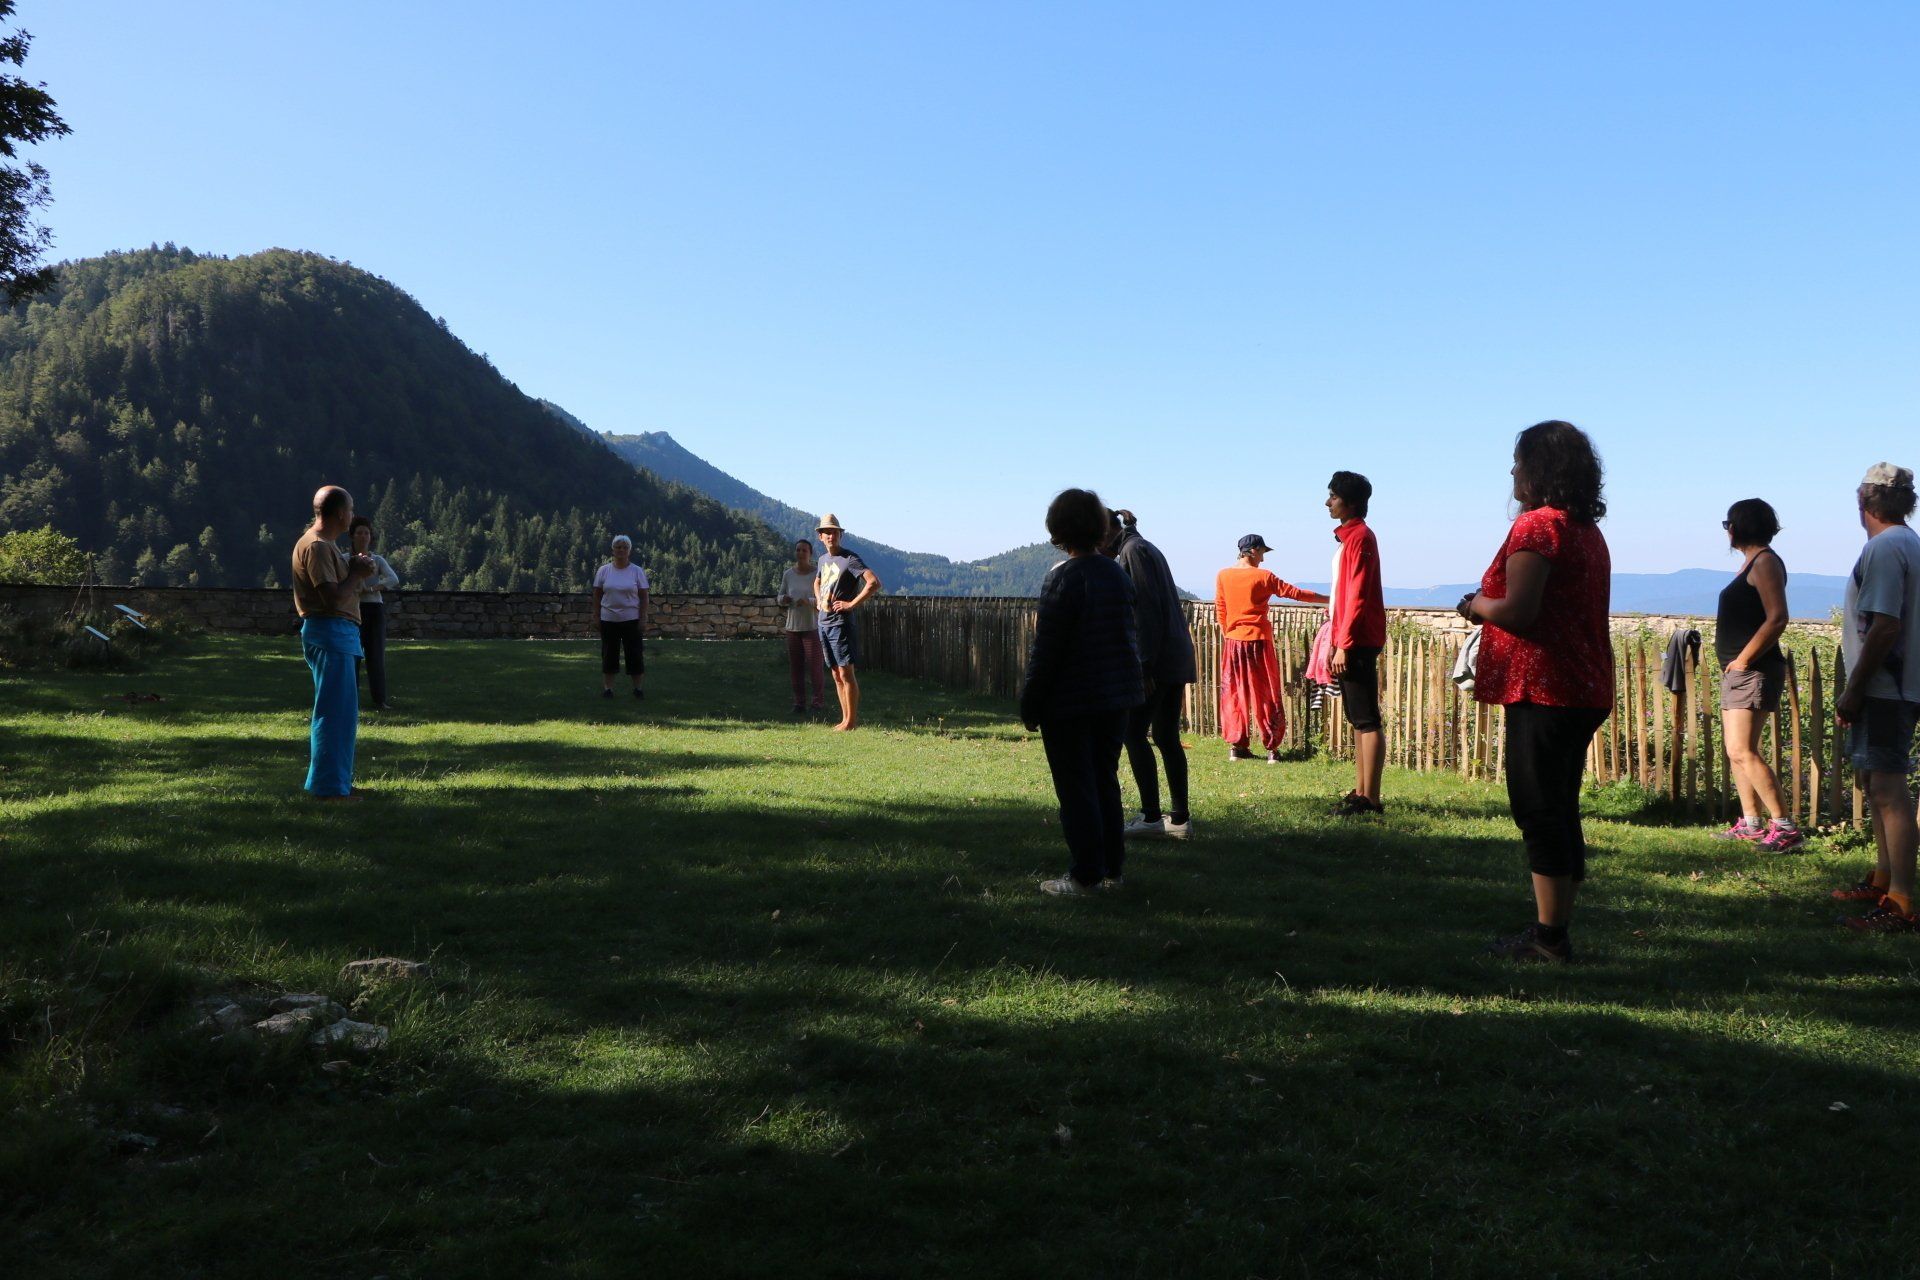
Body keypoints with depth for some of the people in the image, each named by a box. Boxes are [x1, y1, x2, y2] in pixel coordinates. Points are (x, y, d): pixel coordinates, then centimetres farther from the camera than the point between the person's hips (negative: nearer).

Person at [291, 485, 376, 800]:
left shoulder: (326, 544, 18)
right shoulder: (316, 546, -15)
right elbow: (333, 598, -23)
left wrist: (356, 572, 8)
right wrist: (357, 573, -9)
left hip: (339, 634, 11)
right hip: (329, 633, -11)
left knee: (343, 710, 16)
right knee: (334, 710, -7)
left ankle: (336, 780, 24)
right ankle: (328, 786, -3)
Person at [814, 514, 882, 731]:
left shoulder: (850, 558, -10)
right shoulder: (823, 560, 15)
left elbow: (874, 583, -22)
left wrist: (852, 604, -20)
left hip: (841, 623, -8)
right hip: (824, 622, 8)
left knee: (846, 673, -8)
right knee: (836, 675, 10)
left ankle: (851, 721, -5)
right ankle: (845, 719, 16)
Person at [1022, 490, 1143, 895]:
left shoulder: (1062, 579, -15)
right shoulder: (1119, 574, 6)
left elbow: (1045, 650, -16)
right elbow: (1129, 638, 11)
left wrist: (1029, 705, -9)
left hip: (1069, 702, -7)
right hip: (1116, 698, 7)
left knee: (1076, 789, -1)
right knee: (1106, 782, 14)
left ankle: (1084, 876, 2)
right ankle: (1111, 869, 20)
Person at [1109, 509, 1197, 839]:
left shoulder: (1133, 551, -9)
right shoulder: (1147, 549, 20)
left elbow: (1146, 611, -17)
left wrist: (1144, 666, -19)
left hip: (1155, 661, -9)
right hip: (1177, 659, 9)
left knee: (1134, 734, -2)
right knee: (1167, 738, 11)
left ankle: (1151, 816, -1)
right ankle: (1180, 819, 13)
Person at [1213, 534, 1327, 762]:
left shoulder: (1223, 575, 2)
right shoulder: (1263, 577, -8)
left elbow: (1220, 610, 6)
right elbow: (1295, 593, -5)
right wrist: (1327, 599, 3)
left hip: (1233, 641, 4)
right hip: (1258, 641, -4)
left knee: (1235, 695, 10)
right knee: (1266, 696, 3)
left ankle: (1237, 746, 9)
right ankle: (1272, 747, 3)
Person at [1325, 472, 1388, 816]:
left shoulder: (1359, 536, -12)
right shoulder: (1346, 537, 17)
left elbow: (1357, 596, -18)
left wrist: (1343, 645, -20)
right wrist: (1334, 642, 19)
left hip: (1358, 642, -10)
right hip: (1349, 642, 10)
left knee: (1367, 720, -8)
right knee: (1358, 720, 13)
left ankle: (1371, 799, -7)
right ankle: (1360, 792, 19)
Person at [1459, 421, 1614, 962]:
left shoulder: (1537, 524, -13)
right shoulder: (1589, 530, 17)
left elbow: (1517, 612, -20)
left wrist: (1477, 605, -2)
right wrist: (1493, 606, 18)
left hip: (1542, 689, -9)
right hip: (1585, 690, 9)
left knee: (1538, 810, -4)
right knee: (1560, 809, 14)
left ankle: (1548, 937, -1)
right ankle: (1557, 930, 20)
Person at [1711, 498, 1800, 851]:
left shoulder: (1765, 561, -11)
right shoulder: (1751, 561, 18)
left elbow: (1777, 619, -22)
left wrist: (1743, 660, -19)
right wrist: (1734, 662, 13)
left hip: (1753, 671, -10)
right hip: (1736, 671, 10)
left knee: (1743, 751, -16)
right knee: (1737, 752, 12)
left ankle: (1785, 827, -14)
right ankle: (1751, 824, 19)